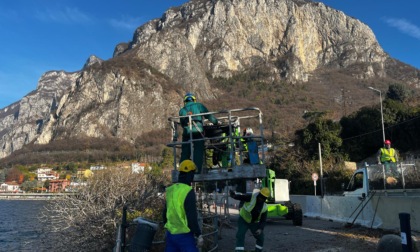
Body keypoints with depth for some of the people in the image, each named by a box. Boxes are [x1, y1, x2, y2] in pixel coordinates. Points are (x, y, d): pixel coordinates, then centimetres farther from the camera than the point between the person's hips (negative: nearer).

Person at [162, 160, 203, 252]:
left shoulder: (171, 190, 5)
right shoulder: (188, 191, -18)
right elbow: (192, 216, -20)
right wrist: (199, 235, -12)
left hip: (171, 233, 8)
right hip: (184, 235, -7)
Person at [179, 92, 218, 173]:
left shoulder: (182, 110, 22)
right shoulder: (199, 106, 14)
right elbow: (208, 115, 10)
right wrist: (216, 122, 21)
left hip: (186, 132, 3)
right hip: (198, 132, -2)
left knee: (185, 153, 7)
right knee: (198, 152, -3)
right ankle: (197, 172, -10)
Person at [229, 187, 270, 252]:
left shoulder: (264, 207, -13)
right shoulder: (251, 198, -23)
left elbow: (263, 220, -10)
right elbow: (240, 197, -32)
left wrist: (260, 229, -27)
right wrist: (233, 195, -55)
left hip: (254, 223, 4)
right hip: (243, 220, -4)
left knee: (260, 238, 6)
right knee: (240, 236, -19)